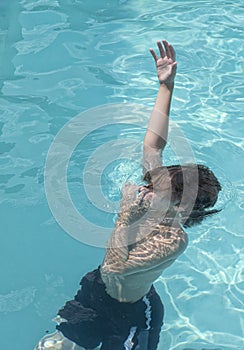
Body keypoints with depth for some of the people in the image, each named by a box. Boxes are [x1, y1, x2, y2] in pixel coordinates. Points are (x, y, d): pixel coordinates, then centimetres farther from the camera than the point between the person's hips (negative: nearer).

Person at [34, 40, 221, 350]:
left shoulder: (173, 241, -32)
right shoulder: (157, 198, -12)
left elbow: (115, 267, -37)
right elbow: (153, 143, -10)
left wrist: (126, 215, -35)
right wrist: (166, 86, -13)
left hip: (127, 315, -7)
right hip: (96, 292, 7)